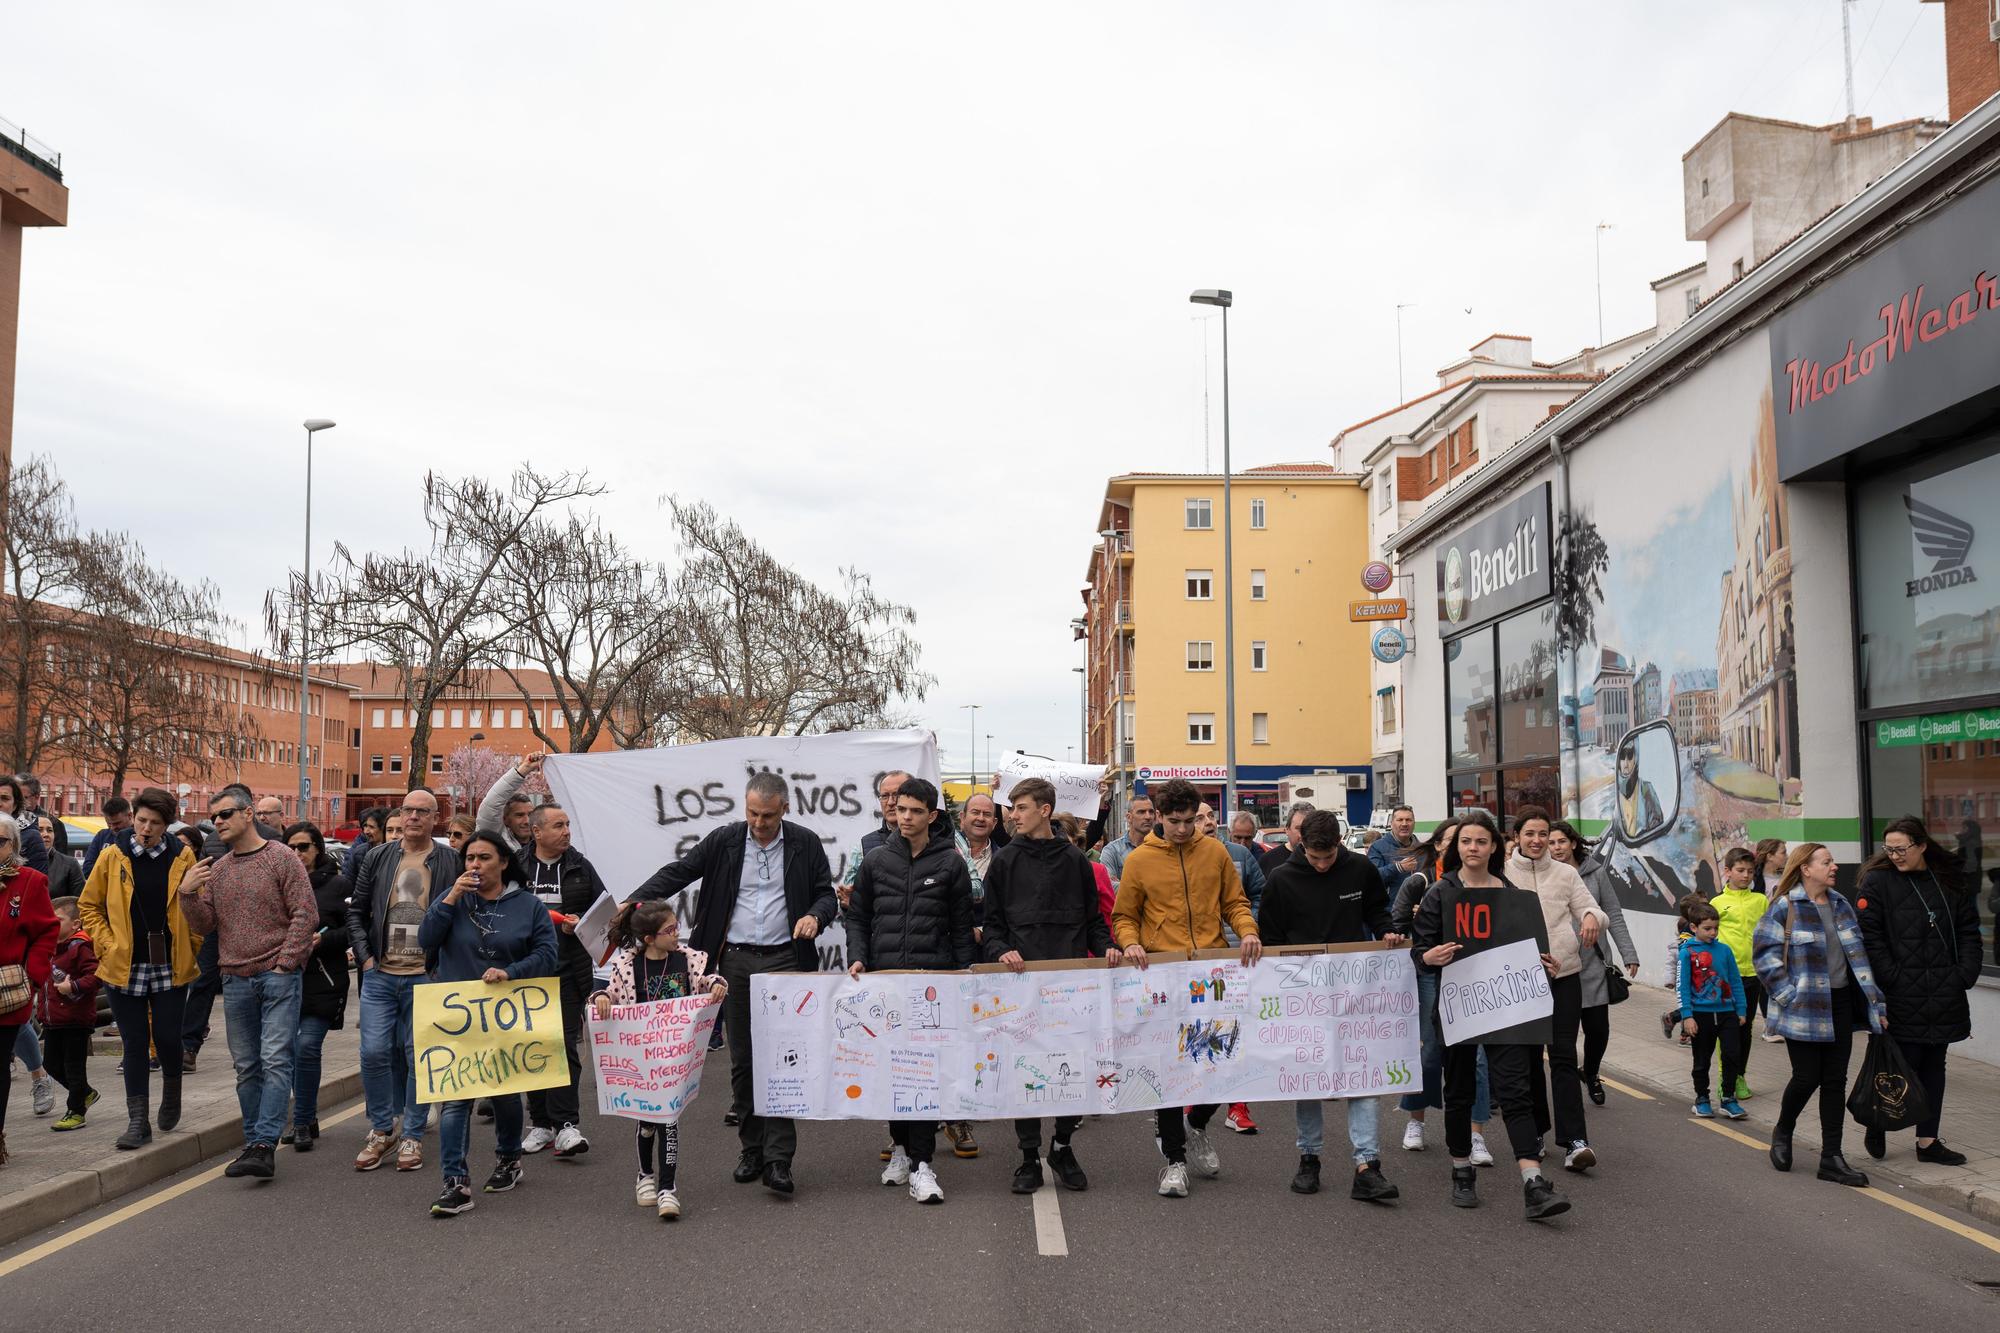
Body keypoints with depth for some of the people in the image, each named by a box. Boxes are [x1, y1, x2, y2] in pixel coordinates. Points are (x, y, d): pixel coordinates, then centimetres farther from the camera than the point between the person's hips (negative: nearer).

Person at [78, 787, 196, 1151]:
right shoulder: (112, 855, -1)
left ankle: (171, 1092, 31)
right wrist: (107, 944, -1)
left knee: (167, 1038, 1)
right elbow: (88, 905, 9)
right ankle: (138, 1121, 11)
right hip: (124, 968, 0)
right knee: (135, 1044, 4)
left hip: (171, 967, 0)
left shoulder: (182, 857, -1)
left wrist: (190, 948, 0)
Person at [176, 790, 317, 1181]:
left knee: (275, 1061, -10)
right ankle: (253, 1145, 17)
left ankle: (265, 1145, -12)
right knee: (246, 1067, 10)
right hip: (235, 981, 6)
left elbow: (306, 913, -7)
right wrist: (188, 894, -6)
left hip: (278, 977, -6)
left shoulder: (281, 858, -3)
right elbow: (205, 925, 11)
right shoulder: (216, 870, 14)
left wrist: (284, 964, -12)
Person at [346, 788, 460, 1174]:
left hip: (426, 977, -2)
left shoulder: (451, 862, 0)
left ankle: (413, 1136, 14)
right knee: (374, 1052, 0)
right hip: (380, 975, 2)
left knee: (419, 1057, 3)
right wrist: (365, 955, 3)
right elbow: (356, 910, 12)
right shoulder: (377, 857, 7)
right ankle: (381, 1129, 17)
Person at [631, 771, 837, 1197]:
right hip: (735, 959, 2)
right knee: (741, 1061, 8)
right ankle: (752, 1149, 20)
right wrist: (635, 901, -13)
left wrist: (816, 915, -14)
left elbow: (826, 892, 8)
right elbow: (677, 873, 1)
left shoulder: (805, 843, 2)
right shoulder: (725, 841, 3)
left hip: (784, 959, -2)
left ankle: (778, 1159, -7)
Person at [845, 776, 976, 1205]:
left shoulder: (950, 864, 4)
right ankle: (900, 1145, 27)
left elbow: (962, 927, 6)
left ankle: (921, 1162, -5)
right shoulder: (876, 860, 9)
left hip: (934, 978, -2)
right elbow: (857, 916, 14)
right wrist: (857, 957, -1)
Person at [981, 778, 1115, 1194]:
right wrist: (1001, 951, -12)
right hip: (1022, 976, 0)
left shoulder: (1075, 860, 9)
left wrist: (1105, 948, -5)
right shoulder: (1006, 861, 7)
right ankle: (1029, 1155, 14)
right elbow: (991, 922, 7)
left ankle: (1062, 1144, 21)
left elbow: (1093, 917, 13)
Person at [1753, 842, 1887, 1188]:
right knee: (1807, 1077, -2)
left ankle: (1831, 1158, 12)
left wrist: (1874, 1004, 10)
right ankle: (1782, 1133, 25)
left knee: (1835, 1081, 6)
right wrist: (1788, 994, -16)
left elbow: (1859, 954, 14)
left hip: (1840, 1004, 6)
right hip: (1805, 1009, -6)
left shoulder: (1841, 904, 10)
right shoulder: (1785, 908, -9)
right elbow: (1766, 954, -12)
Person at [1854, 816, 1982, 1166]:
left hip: (1944, 994, 5)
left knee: (1933, 1066, 11)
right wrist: (1891, 977, -15)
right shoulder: (1877, 881, -6)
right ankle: (1877, 1127, 19)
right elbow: (1868, 936, -10)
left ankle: (1928, 1141, 20)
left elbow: (1968, 930, 11)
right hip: (1902, 996, -5)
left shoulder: (1951, 881, 8)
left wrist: (1966, 973, 0)